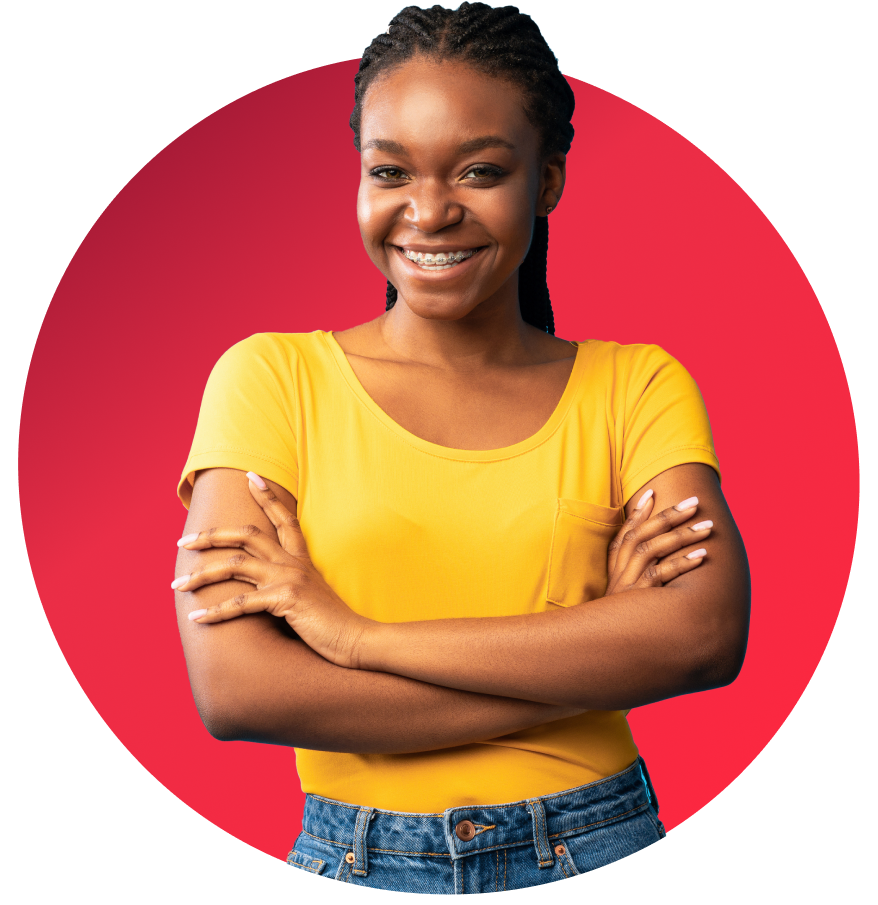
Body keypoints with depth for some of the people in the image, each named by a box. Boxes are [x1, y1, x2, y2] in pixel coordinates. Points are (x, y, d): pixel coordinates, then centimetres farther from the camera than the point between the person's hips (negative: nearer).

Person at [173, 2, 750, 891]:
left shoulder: (639, 385, -2)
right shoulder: (271, 375, -6)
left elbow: (709, 633, -17)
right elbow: (234, 691, -16)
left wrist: (356, 633, -19)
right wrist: (595, 647, -18)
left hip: (599, 851, 1)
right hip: (357, 863, 0)